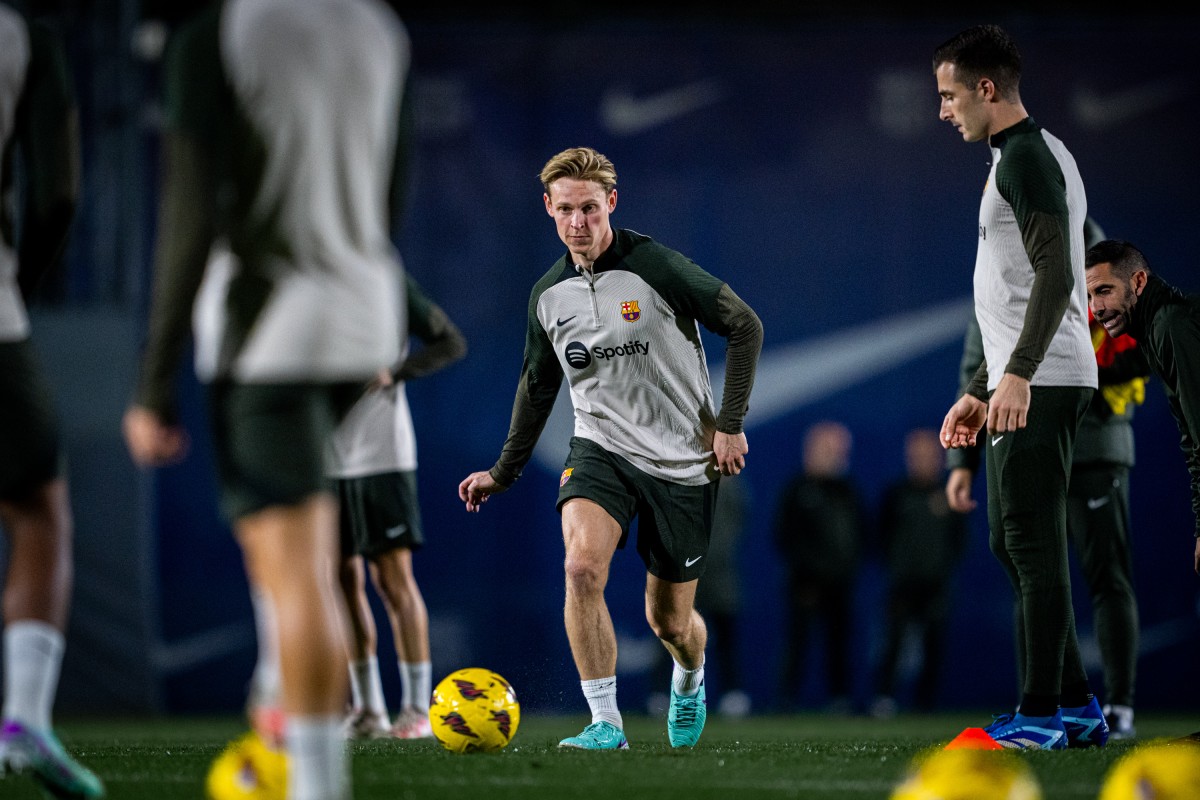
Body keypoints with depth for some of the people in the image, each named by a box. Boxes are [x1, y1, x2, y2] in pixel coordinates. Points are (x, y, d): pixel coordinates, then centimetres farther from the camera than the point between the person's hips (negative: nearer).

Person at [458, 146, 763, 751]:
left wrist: (731, 423, -11)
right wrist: (504, 472, 21)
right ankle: (606, 724, -19)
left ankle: (689, 679, 44)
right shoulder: (547, 295, 1)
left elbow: (744, 327, -8)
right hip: (602, 449, 3)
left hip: (683, 462, -3)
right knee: (582, 568, -27)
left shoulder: (655, 267, -15)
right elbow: (537, 385, 18)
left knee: (669, 621, 6)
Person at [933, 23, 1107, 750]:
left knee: (1032, 541, -9)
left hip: (1042, 385, -11)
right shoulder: (1025, 157, 21)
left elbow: (1055, 274, -22)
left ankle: (1043, 715, -7)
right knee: (1014, 543, 12)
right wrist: (980, 390, 27)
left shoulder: (1027, 156, -11)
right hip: (1025, 384, 11)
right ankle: (1077, 707, 14)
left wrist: (1017, 374, -28)